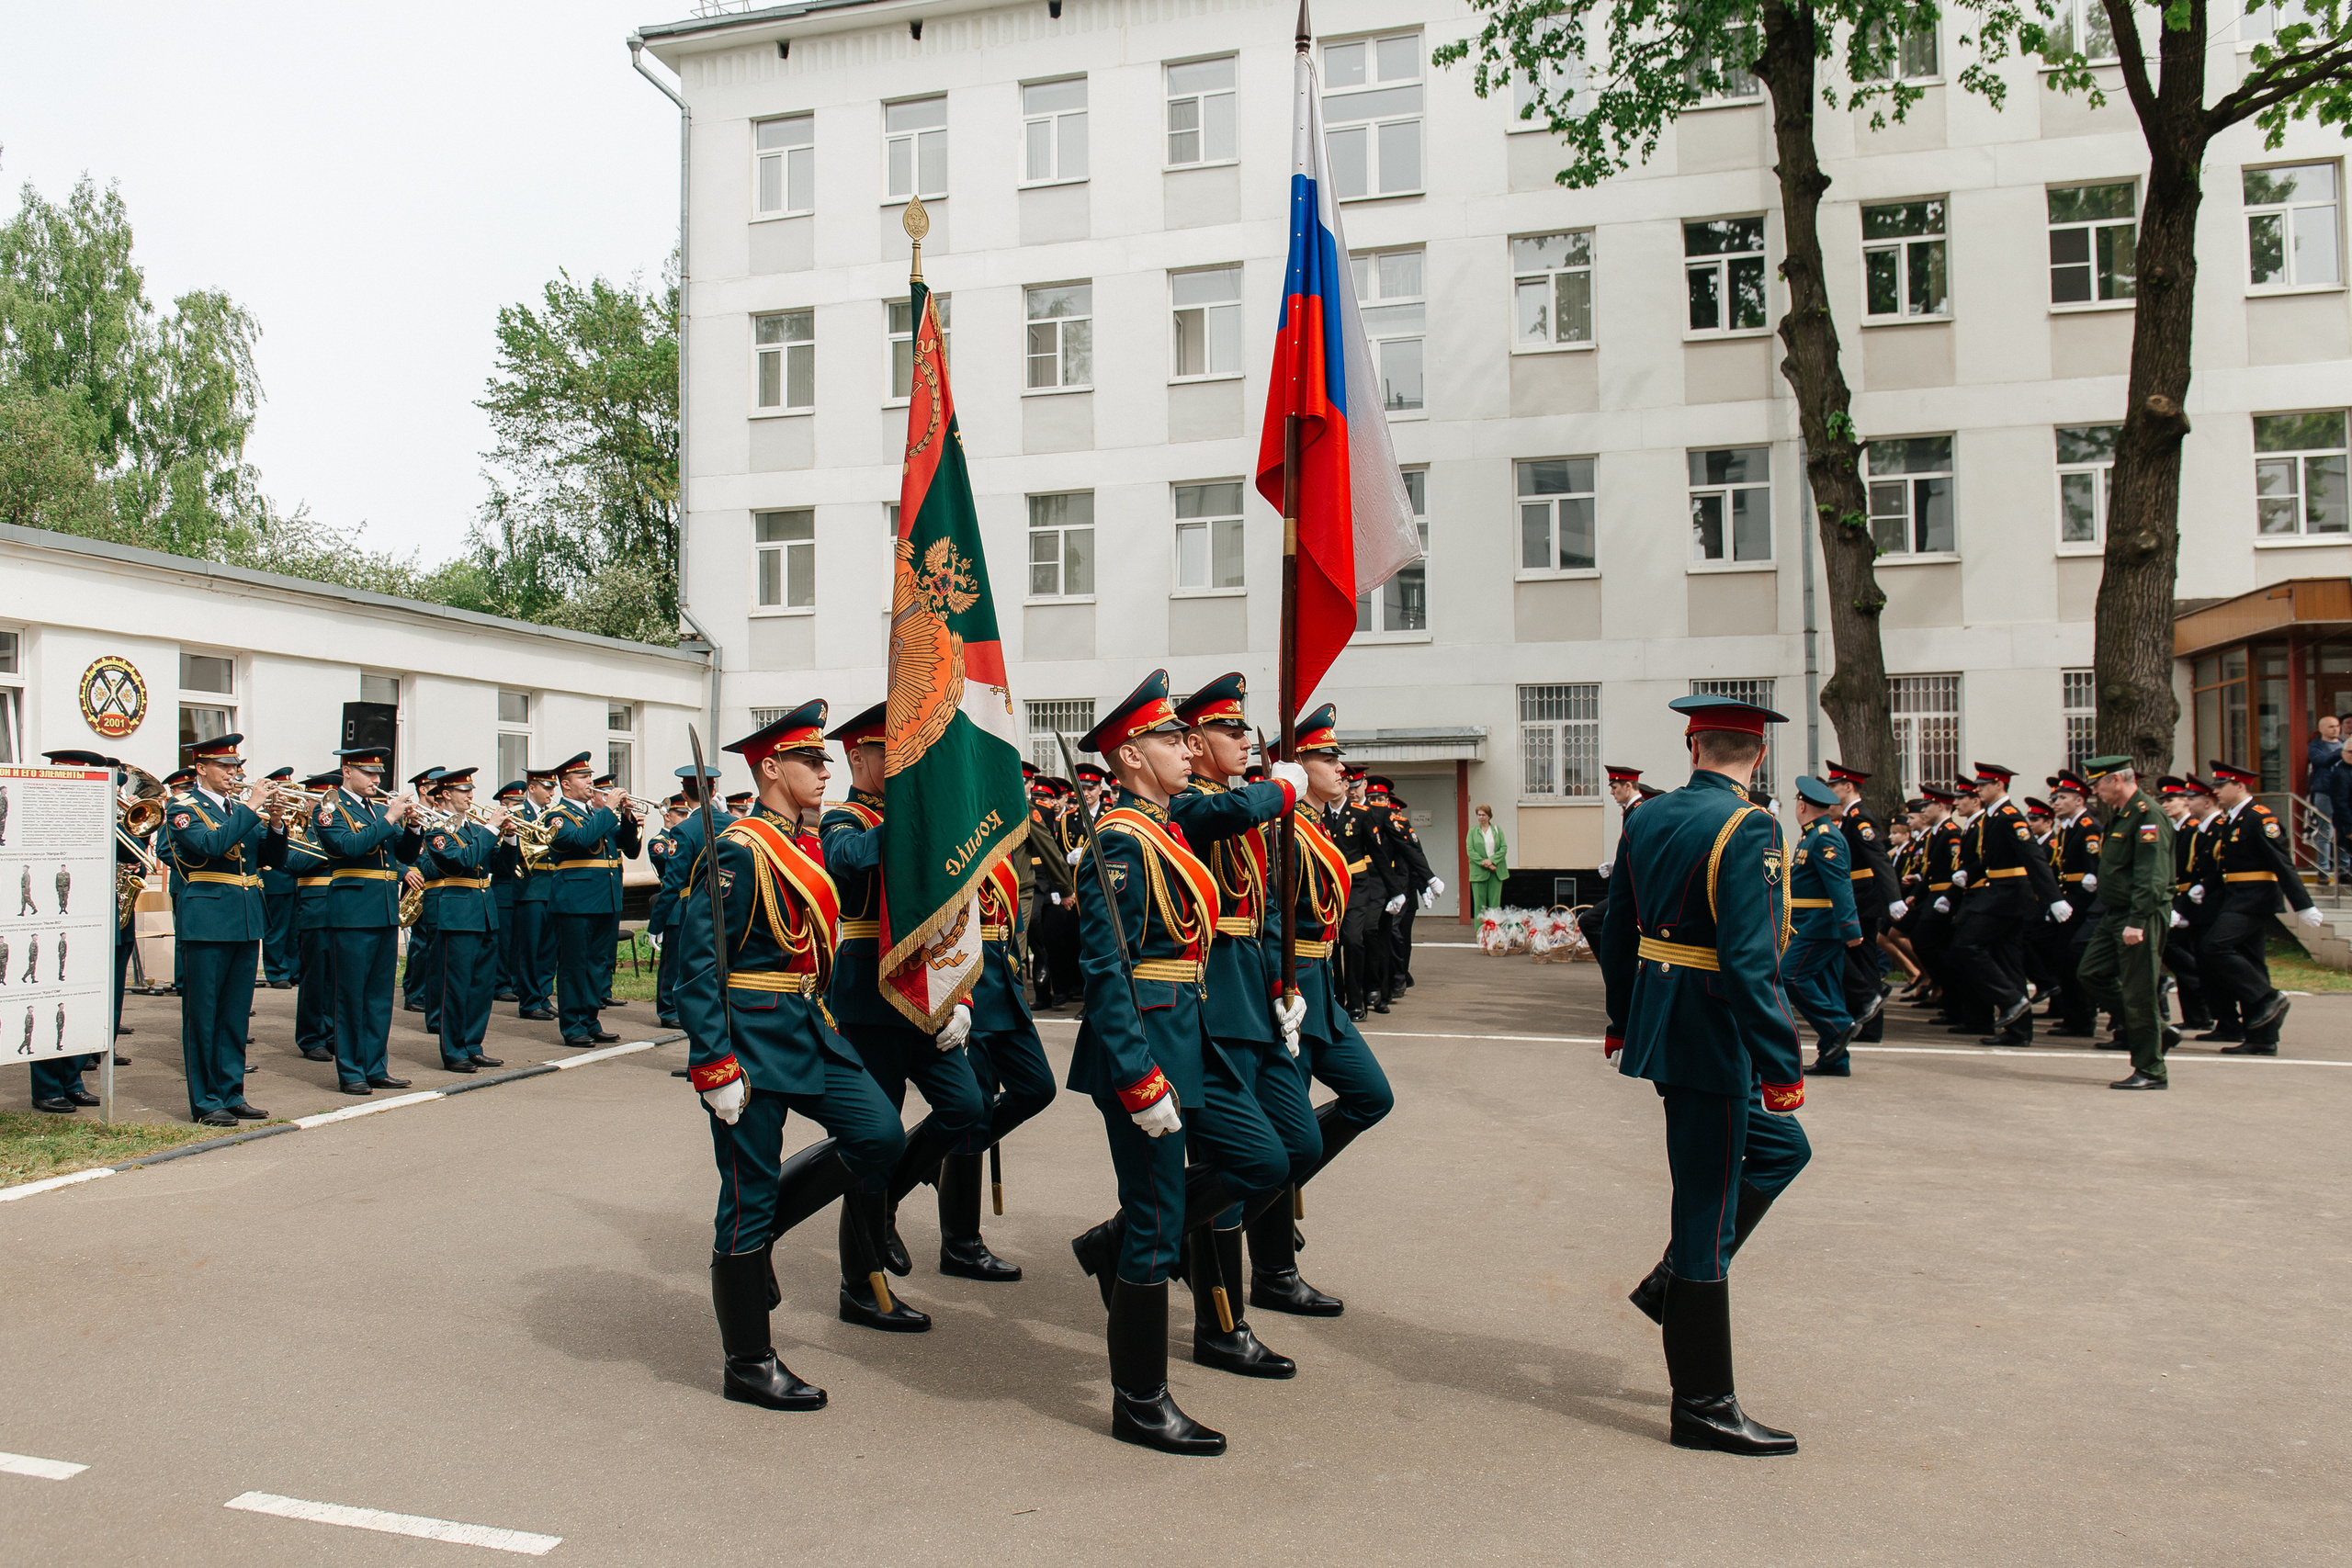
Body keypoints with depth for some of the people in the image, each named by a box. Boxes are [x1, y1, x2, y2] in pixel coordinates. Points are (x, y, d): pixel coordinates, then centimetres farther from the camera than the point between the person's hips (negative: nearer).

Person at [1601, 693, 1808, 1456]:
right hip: (1713, 1039, -8)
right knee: (1708, 1207, 0)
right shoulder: (1747, 829, -17)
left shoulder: (1644, 819, 7)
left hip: (1658, 1019, 8)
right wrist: (1781, 1067, -20)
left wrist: (1621, 1020, 26)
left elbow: (1617, 932, 14)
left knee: (1780, 1146, 24)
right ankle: (1703, 1405, 12)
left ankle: (1675, 1280, 24)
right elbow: (1748, 961, -25)